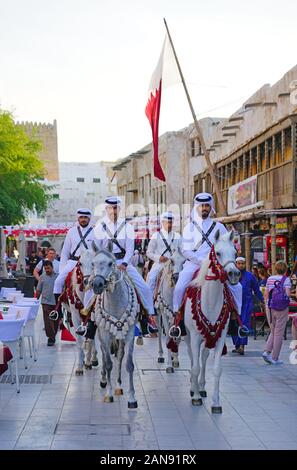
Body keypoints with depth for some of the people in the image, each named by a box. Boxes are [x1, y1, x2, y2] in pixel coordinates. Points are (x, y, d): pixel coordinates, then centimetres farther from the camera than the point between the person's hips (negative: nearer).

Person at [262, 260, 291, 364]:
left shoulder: (270, 279, 6)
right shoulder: (286, 279, -8)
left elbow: (266, 294, 8)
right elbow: (287, 294, -16)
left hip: (271, 308, 5)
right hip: (282, 309, -4)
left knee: (273, 332, 18)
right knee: (279, 333, 3)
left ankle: (267, 351, 1)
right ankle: (275, 358, 5)